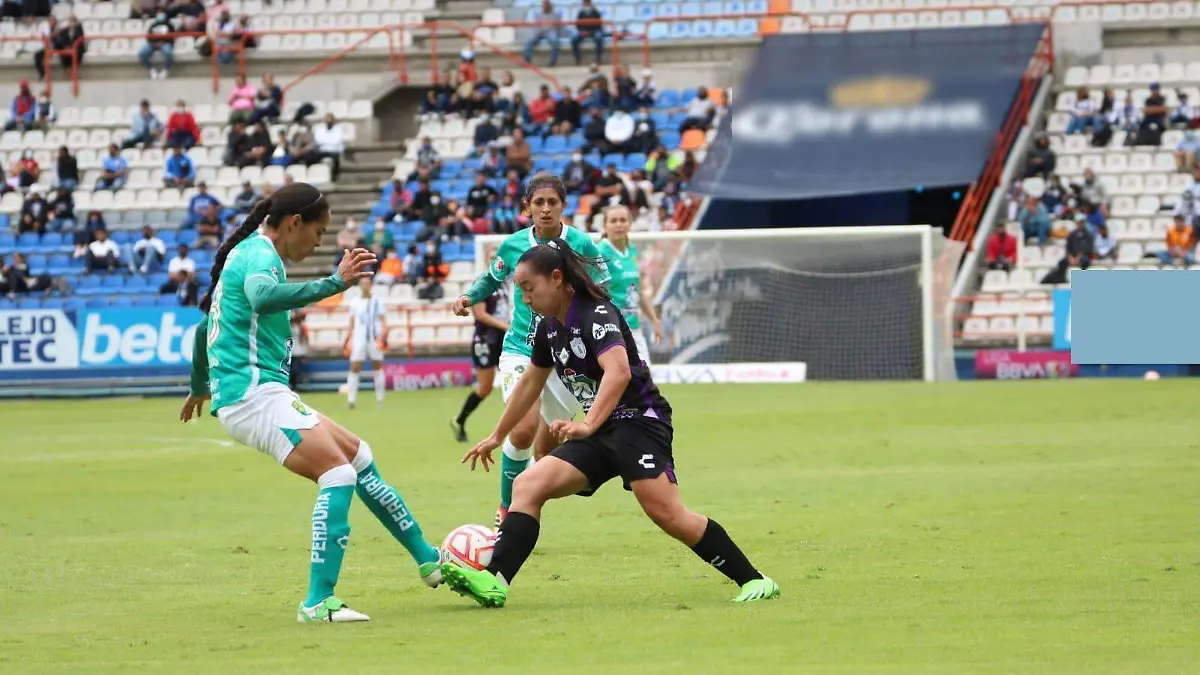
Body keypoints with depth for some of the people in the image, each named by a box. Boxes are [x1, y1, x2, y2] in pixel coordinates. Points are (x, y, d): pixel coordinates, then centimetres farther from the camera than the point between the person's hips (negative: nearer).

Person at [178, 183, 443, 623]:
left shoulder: (246, 253, 22)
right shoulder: (260, 253, -10)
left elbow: (204, 327, 35)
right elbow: (262, 298, -36)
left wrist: (200, 385, 50)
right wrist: (335, 283, -38)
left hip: (262, 396, 11)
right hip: (255, 393, -11)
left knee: (358, 456, 16)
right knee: (340, 473, -20)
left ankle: (428, 561, 22)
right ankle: (318, 602, -25)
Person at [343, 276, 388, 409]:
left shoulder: (377, 301, 4)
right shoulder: (355, 302, 11)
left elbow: (383, 321, 1)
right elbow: (351, 324, 14)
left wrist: (383, 337, -12)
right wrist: (347, 341, 7)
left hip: (375, 337, -1)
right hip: (359, 338, 1)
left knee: (377, 366, 2)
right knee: (354, 368, -7)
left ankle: (379, 398, 9)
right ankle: (352, 400, -6)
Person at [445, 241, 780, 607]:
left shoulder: (596, 315, -16)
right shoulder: (549, 328, 12)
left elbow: (619, 371, -33)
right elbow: (530, 383, 28)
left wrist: (588, 425, -45)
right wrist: (497, 436, 34)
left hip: (638, 422, -9)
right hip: (600, 433, 9)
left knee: (666, 513, -24)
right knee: (527, 486, -7)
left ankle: (754, 581, -17)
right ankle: (494, 582, -18)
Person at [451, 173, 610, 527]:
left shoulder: (582, 245, -7)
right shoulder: (513, 245, -3)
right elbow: (492, 278, 17)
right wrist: (468, 298, -1)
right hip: (521, 349, -1)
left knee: (548, 445, 8)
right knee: (524, 428, -22)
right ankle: (505, 511, -4)